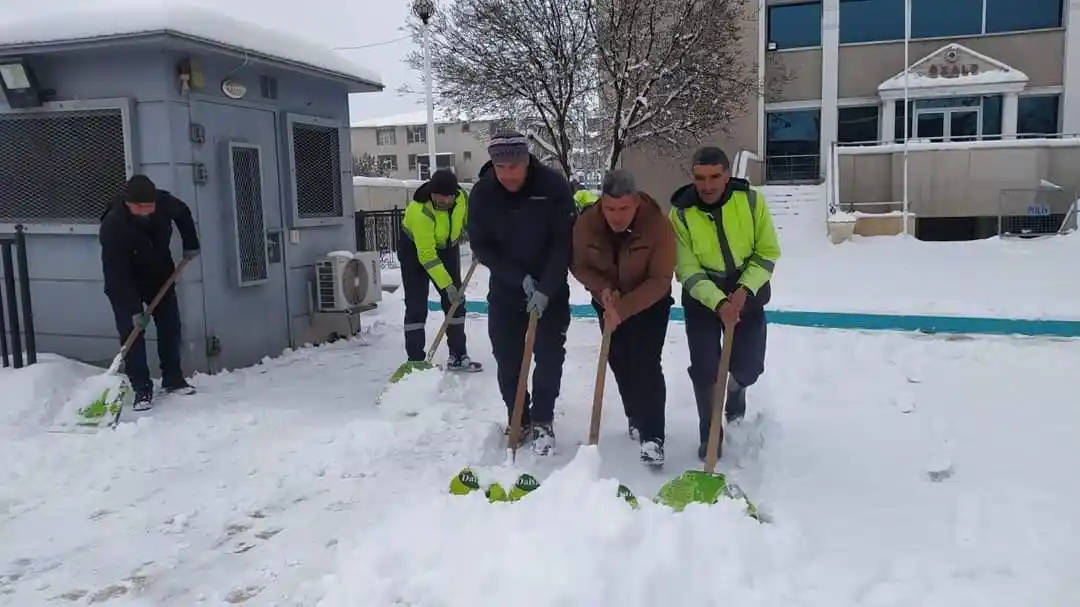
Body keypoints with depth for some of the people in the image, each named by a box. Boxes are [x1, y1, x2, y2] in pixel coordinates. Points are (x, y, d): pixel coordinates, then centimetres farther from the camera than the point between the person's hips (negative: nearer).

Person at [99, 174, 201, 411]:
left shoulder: (164, 202, -24)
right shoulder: (112, 226, -36)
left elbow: (183, 213, 3)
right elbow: (116, 273, -33)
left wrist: (190, 244, 2)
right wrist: (133, 310, -33)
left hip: (160, 272, 5)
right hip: (124, 281, -4)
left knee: (170, 325, 5)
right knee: (131, 331, -11)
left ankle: (173, 379, 18)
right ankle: (142, 389, -6)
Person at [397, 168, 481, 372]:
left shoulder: (462, 198, -20)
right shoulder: (420, 211, -36)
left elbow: (469, 221, 3)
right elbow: (426, 255, -34)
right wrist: (447, 285, -35)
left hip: (447, 248, 5)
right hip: (414, 249, -5)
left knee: (455, 301, 4)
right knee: (416, 306, -8)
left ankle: (458, 356, 13)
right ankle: (415, 360, -2)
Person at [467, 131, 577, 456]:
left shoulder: (554, 186, -18)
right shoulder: (481, 193, -12)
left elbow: (564, 242, -18)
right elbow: (481, 247, -10)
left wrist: (545, 289, -25)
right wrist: (520, 277, -19)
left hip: (550, 288, -2)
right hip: (505, 289, 2)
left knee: (549, 356, -2)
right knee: (507, 359, 5)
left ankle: (542, 421, 14)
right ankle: (518, 420, 20)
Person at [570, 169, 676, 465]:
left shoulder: (659, 225, -31)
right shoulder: (585, 224, -22)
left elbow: (660, 280, -28)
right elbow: (579, 266, -8)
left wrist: (624, 308, -36)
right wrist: (603, 288, -27)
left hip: (650, 304, -3)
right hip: (608, 304, 4)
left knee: (646, 365, -13)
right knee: (620, 363, 13)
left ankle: (652, 437, -7)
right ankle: (636, 419, 35)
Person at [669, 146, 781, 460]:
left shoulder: (751, 200, -16)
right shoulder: (681, 213, -19)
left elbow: (768, 252, -9)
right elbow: (688, 271, -19)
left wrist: (745, 289, -21)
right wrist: (718, 303, -32)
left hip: (747, 292, 1)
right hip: (702, 298, -1)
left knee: (749, 367, 4)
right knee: (704, 369, -5)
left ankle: (736, 390, 41)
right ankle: (710, 434, 15)